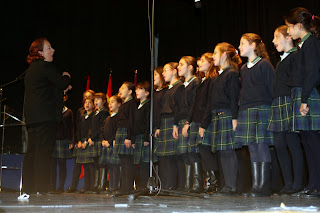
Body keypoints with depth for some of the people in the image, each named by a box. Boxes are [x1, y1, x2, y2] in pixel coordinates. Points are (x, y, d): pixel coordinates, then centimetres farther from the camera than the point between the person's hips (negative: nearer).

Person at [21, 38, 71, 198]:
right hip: (45, 116, -9)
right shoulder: (46, 66, -9)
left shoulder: (31, 69, 20)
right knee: (43, 152, -8)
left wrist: (62, 86, 20)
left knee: (31, 151, 10)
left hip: (32, 117, 9)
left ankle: (27, 188, 15)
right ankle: (41, 189, -8)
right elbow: (62, 83, -10)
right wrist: (66, 77, 10)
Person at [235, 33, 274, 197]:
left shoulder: (264, 65, -3)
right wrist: (240, 112, 15)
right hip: (246, 111, 7)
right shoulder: (243, 69, 19)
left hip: (261, 110, -7)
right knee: (252, 149, 6)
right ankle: (256, 185, 9)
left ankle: (264, 187, -3)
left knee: (262, 147, -8)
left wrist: (272, 111, -11)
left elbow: (272, 89, -6)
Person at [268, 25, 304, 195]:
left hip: (289, 103, -9)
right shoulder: (281, 61, 23)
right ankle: (288, 183, 11)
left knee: (292, 142, -7)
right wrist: (274, 103, 17)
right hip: (277, 105, 9)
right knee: (279, 143, 5)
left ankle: (297, 184, -1)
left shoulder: (296, 56, -4)